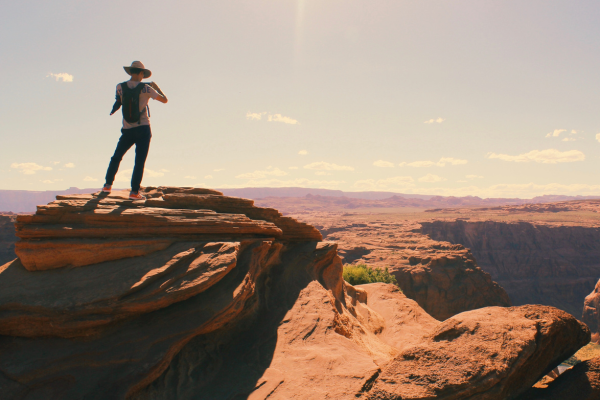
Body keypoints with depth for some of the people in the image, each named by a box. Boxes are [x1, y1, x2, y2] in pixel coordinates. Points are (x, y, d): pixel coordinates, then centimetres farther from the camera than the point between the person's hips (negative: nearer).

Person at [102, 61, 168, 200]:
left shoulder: (120, 87, 1)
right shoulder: (145, 88, -8)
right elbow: (164, 100, 2)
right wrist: (156, 86, 17)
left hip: (127, 130, 3)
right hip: (143, 129, -3)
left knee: (116, 157, 19)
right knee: (139, 161, 0)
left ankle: (108, 185, 22)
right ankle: (134, 192, -2)